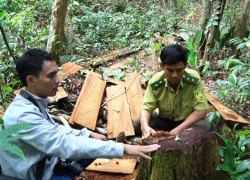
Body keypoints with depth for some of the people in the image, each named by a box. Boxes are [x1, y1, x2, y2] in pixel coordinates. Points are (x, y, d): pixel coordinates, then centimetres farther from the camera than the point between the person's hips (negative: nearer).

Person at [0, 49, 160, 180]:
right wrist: (123, 148, -37)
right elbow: (67, 144, -36)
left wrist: (89, 134, 3)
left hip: (46, 162, 8)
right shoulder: (23, 115, -31)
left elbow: (53, 129, 13)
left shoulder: (34, 102, -3)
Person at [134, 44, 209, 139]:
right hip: (163, 120, 1)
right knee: (138, 125, -24)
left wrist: (179, 129, -32)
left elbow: (201, 110, -22)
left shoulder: (194, 79, -26)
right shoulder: (155, 82, -21)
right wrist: (145, 126, -42)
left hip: (188, 121, 0)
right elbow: (146, 107, -19)